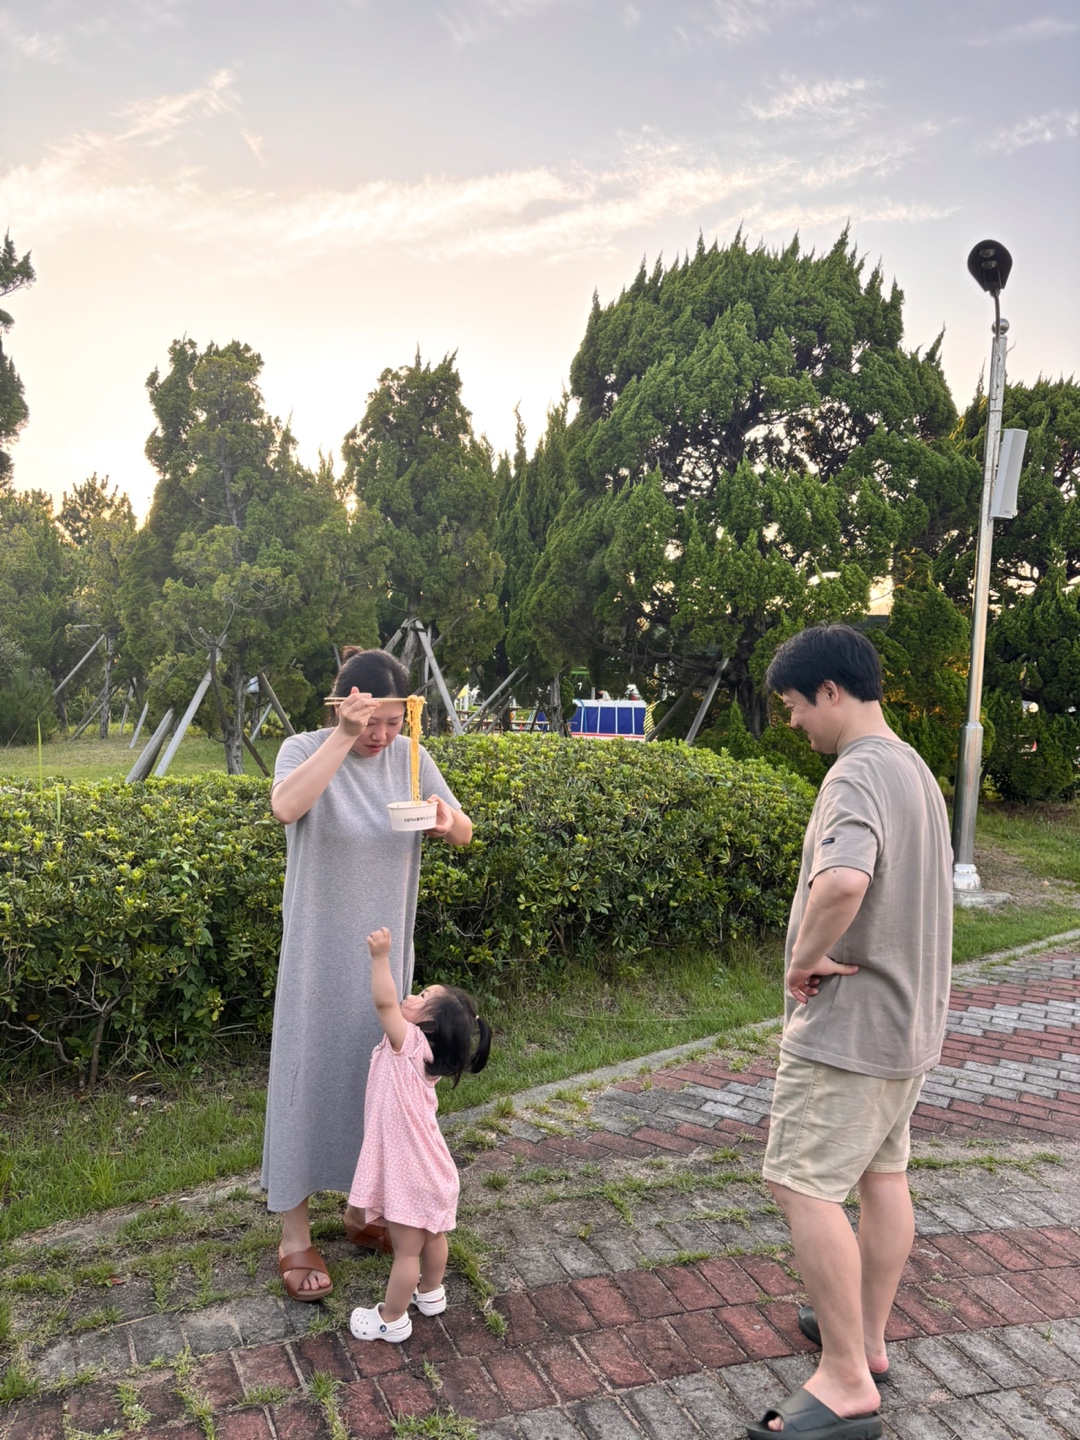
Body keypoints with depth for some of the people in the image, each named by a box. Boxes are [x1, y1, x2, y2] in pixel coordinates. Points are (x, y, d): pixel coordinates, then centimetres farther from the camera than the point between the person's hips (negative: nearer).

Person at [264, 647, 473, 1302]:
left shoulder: (409, 757, -1)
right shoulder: (306, 750, -13)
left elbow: (465, 832, -1)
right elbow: (286, 807, -36)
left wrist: (449, 821, -24)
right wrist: (344, 735, -40)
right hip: (320, 955, -4)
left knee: (377, 1077, 16)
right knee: (310, 1077, 4)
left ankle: (362, 1210, 36)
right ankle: (295, 1235, 21)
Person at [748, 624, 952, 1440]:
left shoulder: (858, 773, -22)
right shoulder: (913, 768, 10)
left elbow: (843, 881, -41)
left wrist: (807, 955, -24)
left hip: (848, 1022, -10)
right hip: (908, 1015, 10)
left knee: (805, 1185, -3)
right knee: (883, 1175, 18)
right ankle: (867, 1337, 33)